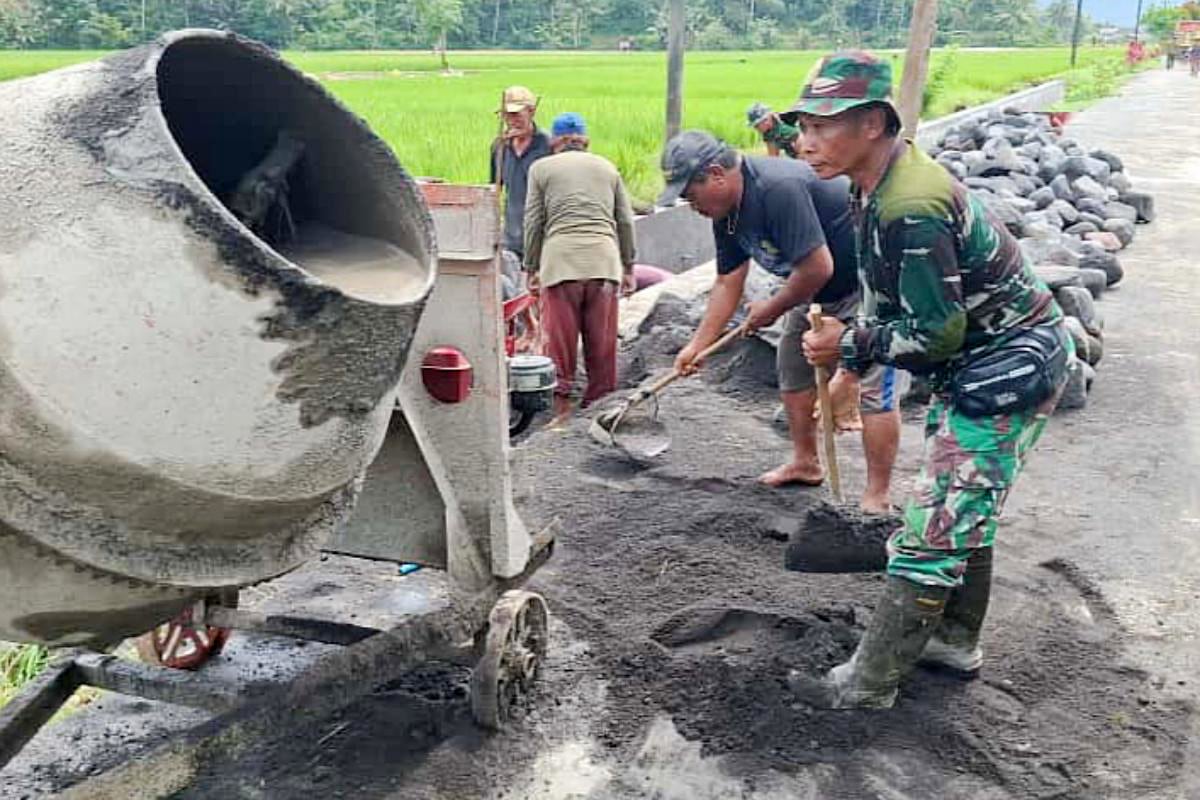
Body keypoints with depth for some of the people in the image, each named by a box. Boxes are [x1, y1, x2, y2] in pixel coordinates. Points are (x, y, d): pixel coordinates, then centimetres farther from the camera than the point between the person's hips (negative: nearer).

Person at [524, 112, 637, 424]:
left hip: (561, 260, -2)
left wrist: (532, 267, 15)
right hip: (604, 259, 2)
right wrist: (628, 266, 24)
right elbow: (625, 221, 18)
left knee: (560, 339, 2)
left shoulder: (541, 168, 12)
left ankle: (562, 406, 2)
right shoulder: (607, 167, 19)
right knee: (602, 341, 6)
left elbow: (533, 222, 8)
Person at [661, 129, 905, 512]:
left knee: (872, 384, -11)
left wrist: (772, 309, -14)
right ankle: (805, 462, 29)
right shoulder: (727, 211, -1)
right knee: (792, 365, 14)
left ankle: (878, 498, -5)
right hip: (821, 290, 10)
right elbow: (728, 283, 6)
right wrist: (696, 345, 4)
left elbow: (818, 268, -31)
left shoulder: (778, 188, -31)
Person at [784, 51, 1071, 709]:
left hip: (1005, 368, -11)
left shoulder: (910, 209, -29)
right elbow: (888, 300, 14)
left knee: (934, 528, -6)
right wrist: (849, 366, 9)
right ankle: (954, 644, 38)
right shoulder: (878, 189, 4)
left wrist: (850, 345, -15)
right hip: (973, 364, 11)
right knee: (962, 513, 21)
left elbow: (938, 334, -26)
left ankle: (869, 682, 4)